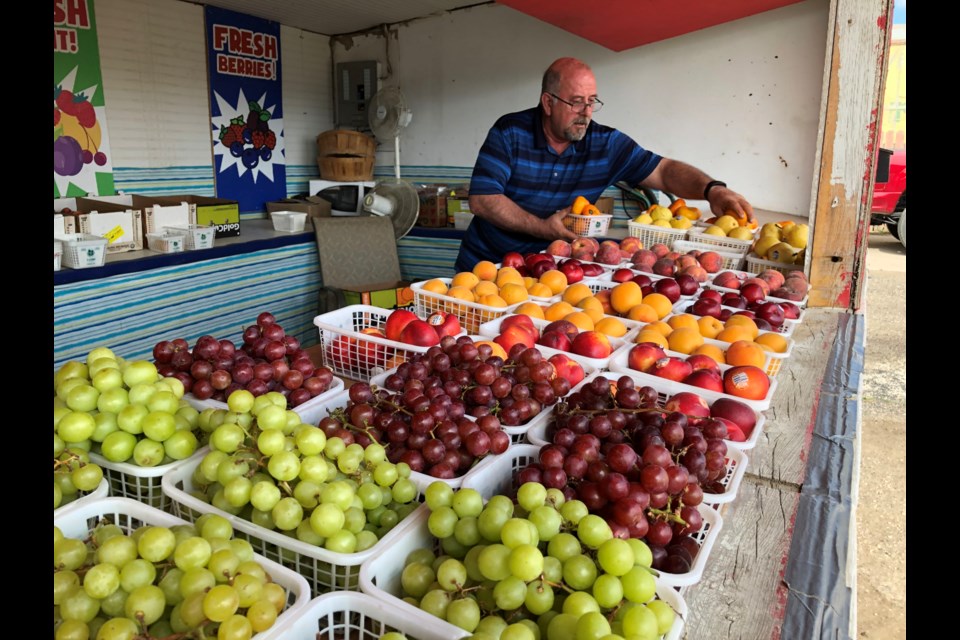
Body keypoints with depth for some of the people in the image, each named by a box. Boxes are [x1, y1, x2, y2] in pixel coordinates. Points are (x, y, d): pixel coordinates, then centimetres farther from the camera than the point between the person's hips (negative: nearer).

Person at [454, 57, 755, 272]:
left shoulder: (606, 143, -3)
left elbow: (664, 171, -4)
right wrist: (543, 228, -23)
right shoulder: (509, 132, -11)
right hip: (486, 264, -2)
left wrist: (711, 189, -25)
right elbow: (481, 199, -17)